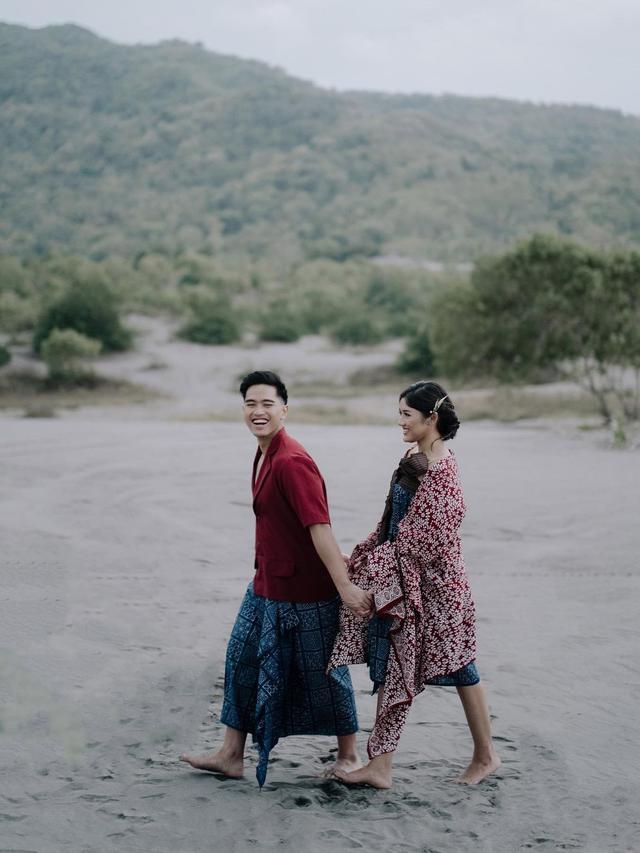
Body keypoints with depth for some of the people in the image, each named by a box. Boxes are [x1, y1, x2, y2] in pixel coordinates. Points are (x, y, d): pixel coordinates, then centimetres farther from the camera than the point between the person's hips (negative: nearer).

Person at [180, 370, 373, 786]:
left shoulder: (292, 462, -23)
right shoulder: (265, 456, 8)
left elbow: (319, 527, -28)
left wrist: (345, 586, -30)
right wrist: (338, 558, 10)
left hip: (306, 593, -9)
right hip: (267, 587, 9)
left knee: (323, 673, 5)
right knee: (244, 660, 14)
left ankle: (349, 756, 23)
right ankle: (232, 755, 25)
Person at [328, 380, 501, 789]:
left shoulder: (442, 470, -20)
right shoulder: (413, 458, 8)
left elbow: (432, 540, -21)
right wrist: (362, 556, 13)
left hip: (431, 583, -9)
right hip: (400, 578, 9)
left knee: (457, 664, 6)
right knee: (391, 666, 8)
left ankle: (485, 755, 23)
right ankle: (380, 764, 12)